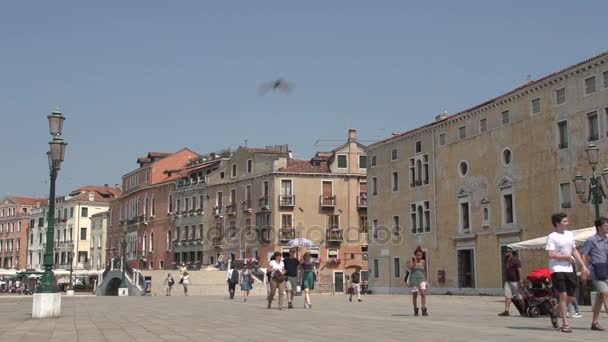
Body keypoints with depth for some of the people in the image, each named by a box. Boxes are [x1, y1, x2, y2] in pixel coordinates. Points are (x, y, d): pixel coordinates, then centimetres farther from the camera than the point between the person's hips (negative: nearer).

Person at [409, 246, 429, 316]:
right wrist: (415, 261, -20)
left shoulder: (423, 261, 7)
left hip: (421, 279, 1)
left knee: (423, 294, -16)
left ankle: (424, 310, -19)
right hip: (413, 279, -1)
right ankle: (415, 310, 18)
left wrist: (426, 281, 14)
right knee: (414, 295, 5)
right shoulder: (412, 260, -1)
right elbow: (411, 268, -16)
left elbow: (424, 271, 15)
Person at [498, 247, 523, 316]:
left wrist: (521, 281, -24)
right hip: (508, 281, 8)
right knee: (507, 296, 0)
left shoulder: (515, 260, -14)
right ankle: (506, 311, -3)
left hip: (515, 281, -8)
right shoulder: (507, 261, 12)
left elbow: (519, 271, -19)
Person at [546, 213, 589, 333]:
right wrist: (566, 256, -8)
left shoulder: (569, 234, 13)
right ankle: (566, 324, -2)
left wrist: (583, 266, 14)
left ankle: (554, 311, 32)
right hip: (557, 269, -7)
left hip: (569, 269, 7)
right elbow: (551, 255, -17)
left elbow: (574, 251, 19)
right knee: (563, 295, -9)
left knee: (570, 297, 7)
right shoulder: (552, 237, -9)